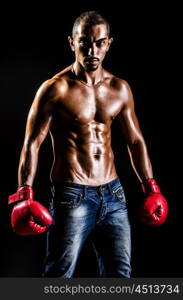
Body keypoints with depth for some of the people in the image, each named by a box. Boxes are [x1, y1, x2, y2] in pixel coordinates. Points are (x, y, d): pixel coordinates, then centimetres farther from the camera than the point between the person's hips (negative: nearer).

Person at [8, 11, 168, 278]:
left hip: (113, 193, 5)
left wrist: (151, 188, 11)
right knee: (59, 275, 0)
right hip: (72, 195, -5)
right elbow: (32, 144, -7)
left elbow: (135, 141, 15)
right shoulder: (55, 89, -7)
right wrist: (24, 195, -15)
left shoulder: (120, 89, 8)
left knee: (120, 274, 11)